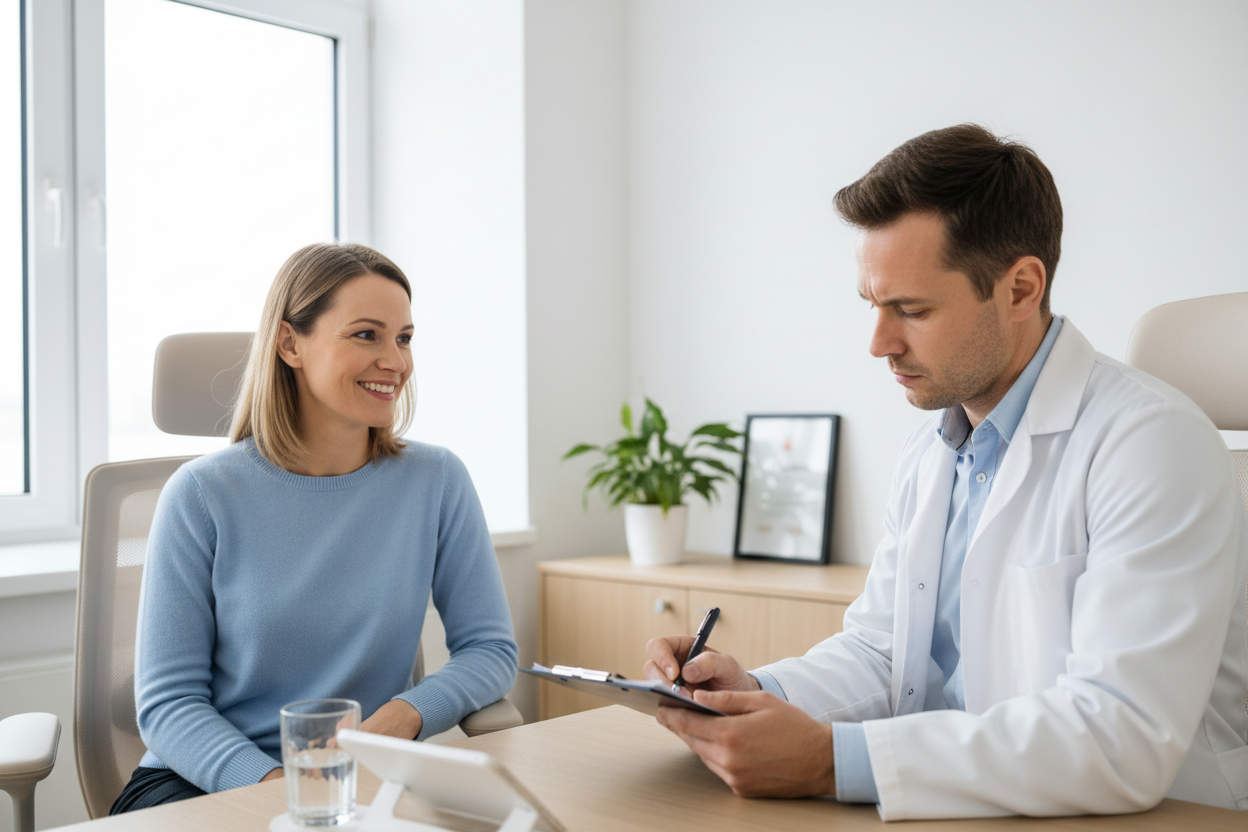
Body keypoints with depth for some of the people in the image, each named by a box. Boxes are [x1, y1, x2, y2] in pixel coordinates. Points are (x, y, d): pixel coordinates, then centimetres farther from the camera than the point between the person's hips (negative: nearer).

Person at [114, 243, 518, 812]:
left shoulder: (436, 481, 1)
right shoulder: (203, 496, -4)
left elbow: (490, 649, 5)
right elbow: (168, 703, -4)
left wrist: (404, 715, -15)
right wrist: (272, 782, -21)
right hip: (208, 782, -1)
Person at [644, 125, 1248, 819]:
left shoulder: (1152, 442, -16)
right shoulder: (927, 455, 10)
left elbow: (1123, 738, -25)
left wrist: (831, 762, -28)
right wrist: (757, 692, -7)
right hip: (959, 812, 6)